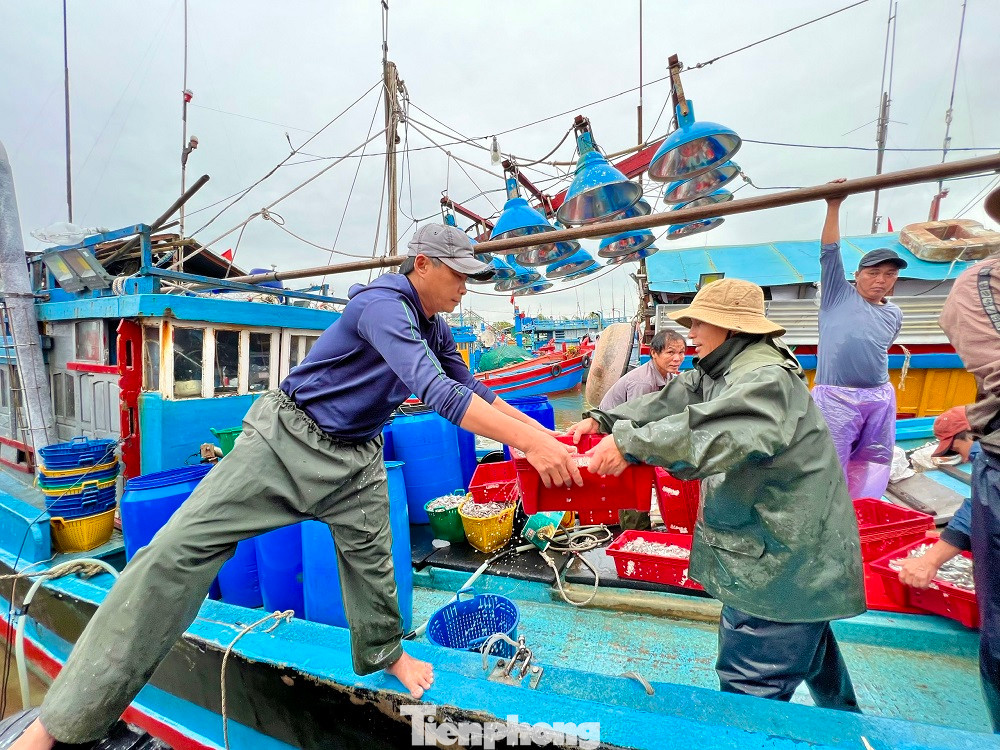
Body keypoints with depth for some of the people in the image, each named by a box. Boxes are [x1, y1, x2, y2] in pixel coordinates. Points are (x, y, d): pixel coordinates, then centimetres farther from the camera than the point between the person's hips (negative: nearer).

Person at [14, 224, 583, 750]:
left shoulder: (436, 331, 4)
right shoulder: (381, 304, -24)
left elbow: (474, 392, 11)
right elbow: (434, 390, -37)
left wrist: (549, 435, 2)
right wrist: (530, 443, -39)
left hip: (356, 459, 7)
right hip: (289, 437, -6)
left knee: (373, 560, 6)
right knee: (181, 547, -9)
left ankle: (384, 653, 35)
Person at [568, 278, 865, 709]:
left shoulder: (767, 378, -24)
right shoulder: (723, 370, 8)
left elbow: (713, 430, -42)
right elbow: (671, 401, 3)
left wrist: (630, 443, -43)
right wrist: (602, 420, -6)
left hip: (782, 558, -11)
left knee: (750, 683, -3)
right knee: (806, 639, 33)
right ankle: (843, 718, 56)